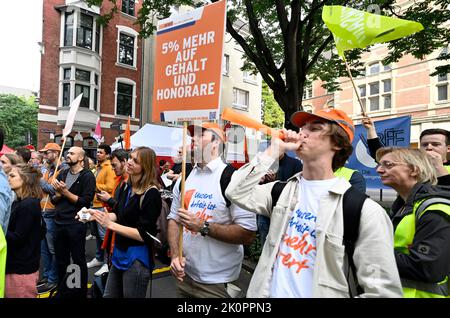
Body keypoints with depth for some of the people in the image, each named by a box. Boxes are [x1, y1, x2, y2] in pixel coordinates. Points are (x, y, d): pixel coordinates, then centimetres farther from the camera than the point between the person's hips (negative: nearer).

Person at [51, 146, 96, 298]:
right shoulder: (62, 174, 10)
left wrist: (65, 191, -16)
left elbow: (86, 202, -16)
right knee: (61, 260, 18)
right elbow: (53, 199, 10)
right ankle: (62, 290, 35)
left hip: (76, 225, -6)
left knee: (78, 261, 7)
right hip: (59, 223, 6)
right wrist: (59, 193, -11)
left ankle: (81, 292, 23)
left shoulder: (87, 176, -9)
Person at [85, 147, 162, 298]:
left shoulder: (151, 193, -22)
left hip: (137, 258, -7)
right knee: (108, 296, 22)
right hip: (120, 253, 7)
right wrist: (97, 214, -4)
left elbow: (144, 235, -21)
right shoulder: (126, 186, 1)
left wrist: (110, 225, -23)